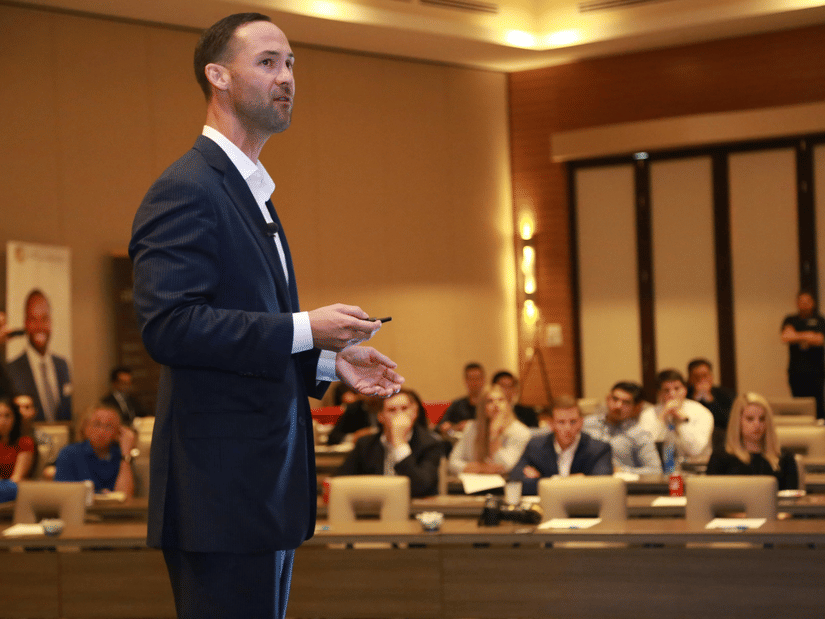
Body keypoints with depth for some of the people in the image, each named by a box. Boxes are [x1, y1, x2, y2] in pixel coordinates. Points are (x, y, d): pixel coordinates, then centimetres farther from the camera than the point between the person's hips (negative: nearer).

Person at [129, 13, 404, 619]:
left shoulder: (252, 193, 20)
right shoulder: (186, 190, -12)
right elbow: (168, 325, -24)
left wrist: (330, 360, 10)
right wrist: (305, 329, -22)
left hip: (269, 483, 10)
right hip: (221, 488, -10)